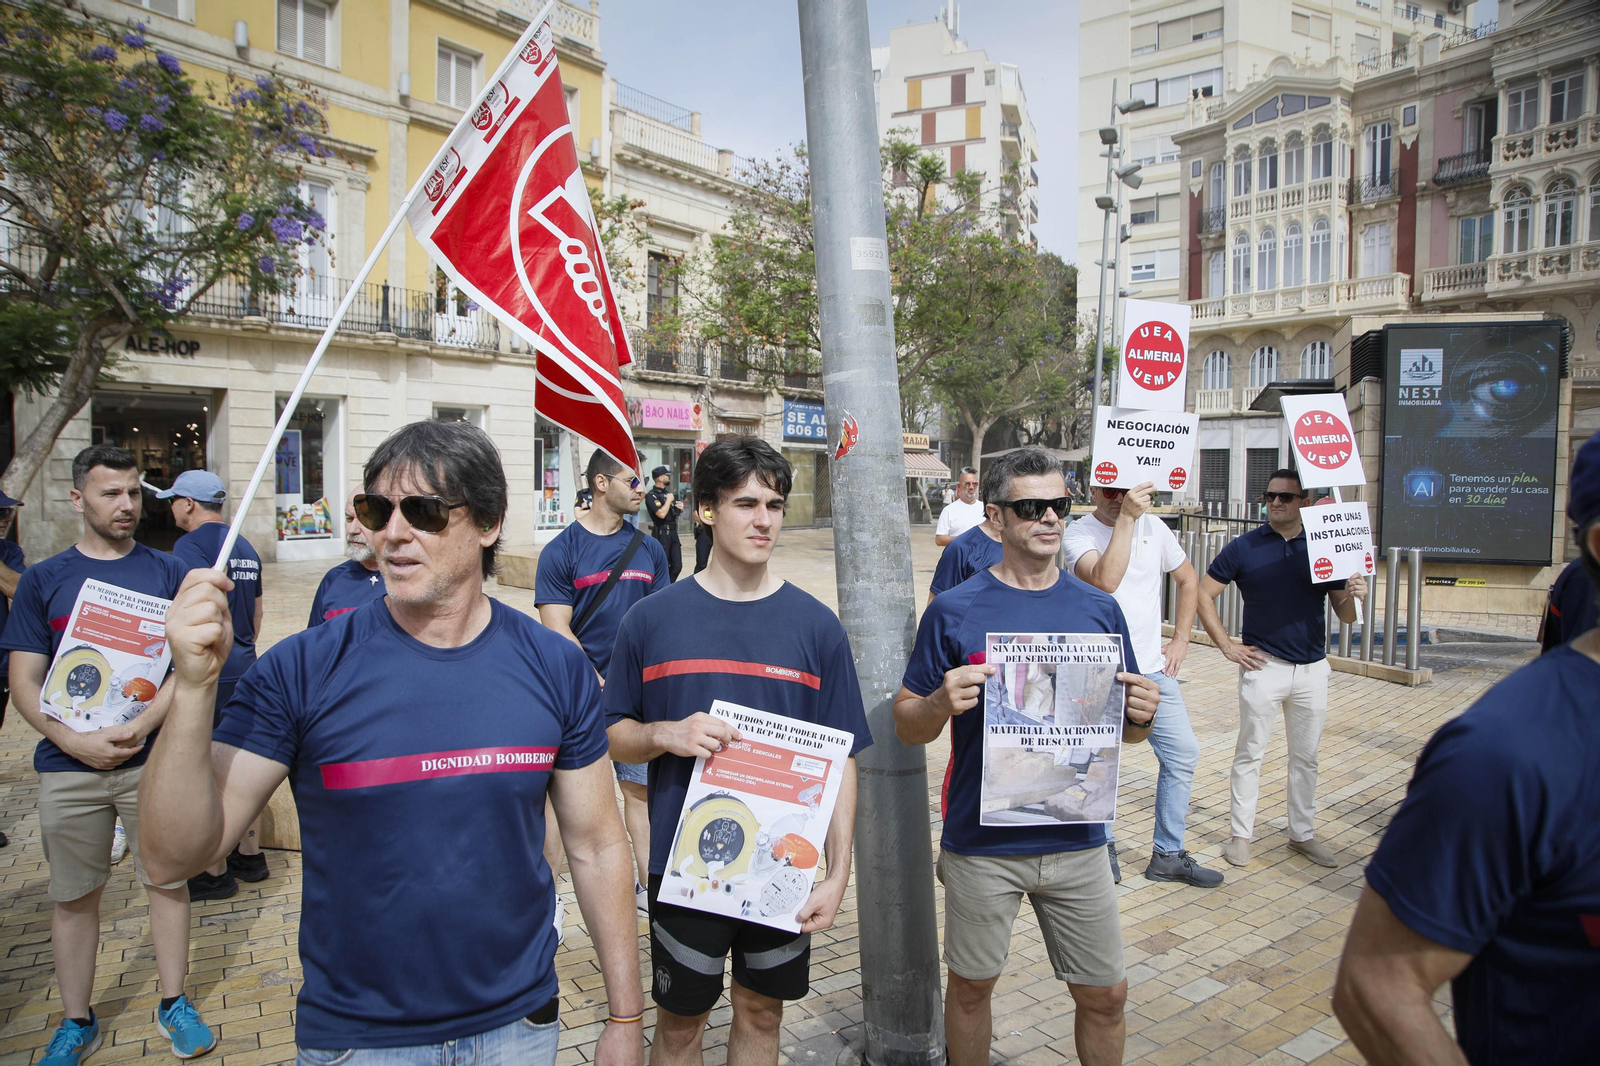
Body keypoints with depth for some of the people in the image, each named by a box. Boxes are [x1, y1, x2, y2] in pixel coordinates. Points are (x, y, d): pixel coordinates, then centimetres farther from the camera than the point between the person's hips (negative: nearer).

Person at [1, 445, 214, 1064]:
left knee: (167, 880, 7)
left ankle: (174, 1003, 23)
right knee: (74, 895, 11)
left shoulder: (167, 573, 2)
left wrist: (139, 728, -16)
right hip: (68, 764, 1)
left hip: (153, 759, -1)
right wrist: (74, 741, -14)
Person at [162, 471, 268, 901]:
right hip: (244, 668, 8)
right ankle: (250, 854, 27)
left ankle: (215, 874, 12)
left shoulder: (189, 546, -13)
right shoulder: (245, 547, 12)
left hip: (207, 674, -8)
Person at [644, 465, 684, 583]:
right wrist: (669, 500, -11)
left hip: (673, 532, 8)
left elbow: (675, 511, 29)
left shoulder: (667, 492, 15)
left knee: (677, 566, 8)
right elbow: (661, 514, -24)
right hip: (662, 533, -8)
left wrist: (680, 506, 6)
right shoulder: (651, 496, -11)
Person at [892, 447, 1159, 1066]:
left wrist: (1140, 714, -12)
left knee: (1105, 995, 14)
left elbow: (1122, 728, 10)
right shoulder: (954, 610, -7)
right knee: (971, 986, 15)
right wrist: (941, 704, -24)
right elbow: (907, 725, -3)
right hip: (981, 844, -2)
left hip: (1077, 843, 3)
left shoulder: (1098, 610, 2)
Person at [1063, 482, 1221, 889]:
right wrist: (1126, 517, -32)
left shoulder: (1154, 527, 5)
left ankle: (1168, 855, 22)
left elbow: (1188, 580, 18)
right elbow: (1105, 580, -31)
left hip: (1153, 669, 5)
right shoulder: (1079, 533, -12)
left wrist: (1180, 640, 11)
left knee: (1183, 754, 7)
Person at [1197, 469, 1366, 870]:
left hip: (1313, 669, 2)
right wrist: (1226, 645, -5)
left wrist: (1353, 596, -19)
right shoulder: (1244, 547, -2)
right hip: (1263, 666, -2)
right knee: (1250, 753, 4)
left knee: (1306, 757, 13)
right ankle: (1241, 834, 14)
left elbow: (1344, 615, 4)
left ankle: (1303, 833, 27)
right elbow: (1204, 594, 0)